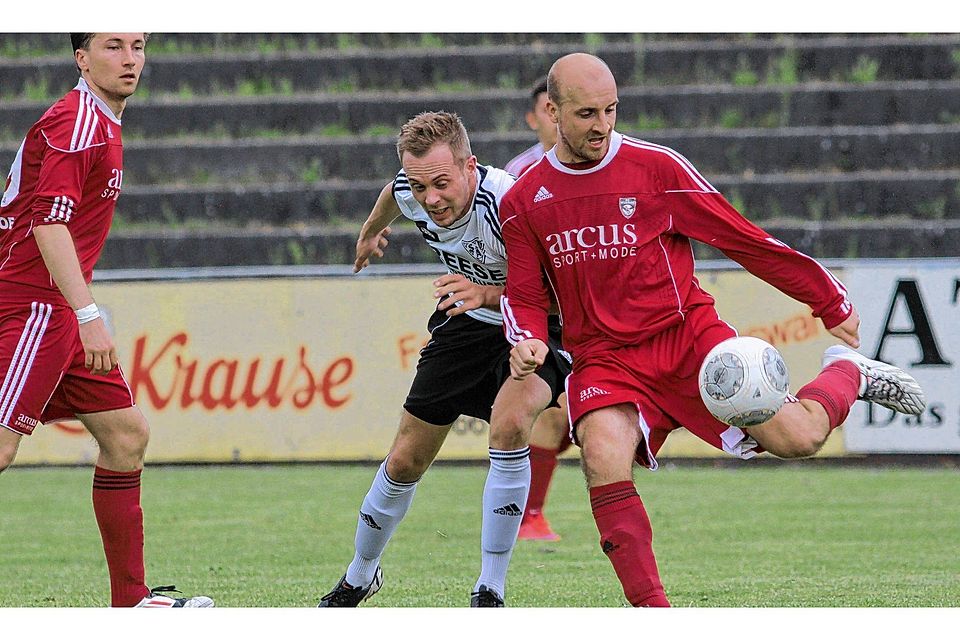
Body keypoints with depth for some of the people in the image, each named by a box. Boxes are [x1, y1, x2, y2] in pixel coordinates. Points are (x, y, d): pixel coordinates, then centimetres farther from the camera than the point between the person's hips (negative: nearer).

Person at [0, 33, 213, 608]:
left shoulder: (102, 125, 18)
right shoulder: (76, 123, -14)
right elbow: (48, 223, -24)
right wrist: (89, 315, -30)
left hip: (59, 316, 10)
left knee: (126, 433, 11)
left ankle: (131, 599, 14)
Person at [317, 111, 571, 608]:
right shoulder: (411, 192, -17)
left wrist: (489, 296, -48)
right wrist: (371, 231, 32)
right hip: (465, 327, 5)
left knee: (509, 422, -33)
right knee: (406, 460, 9)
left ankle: (490, 593, -21)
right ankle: (358, 579, 37)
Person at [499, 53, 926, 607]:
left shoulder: (657, 168, -4)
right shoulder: (523, 202, 3)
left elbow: (742, 238, 2)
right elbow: (526, 296, 12)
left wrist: (832, 302, 8)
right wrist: (527, 342, -12)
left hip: (687, 336, -1)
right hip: (604, 360, 1)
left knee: (796, 437, -14)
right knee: (605, 463, -29)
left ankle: (848, 374, 22)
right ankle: (651, 611, -19)